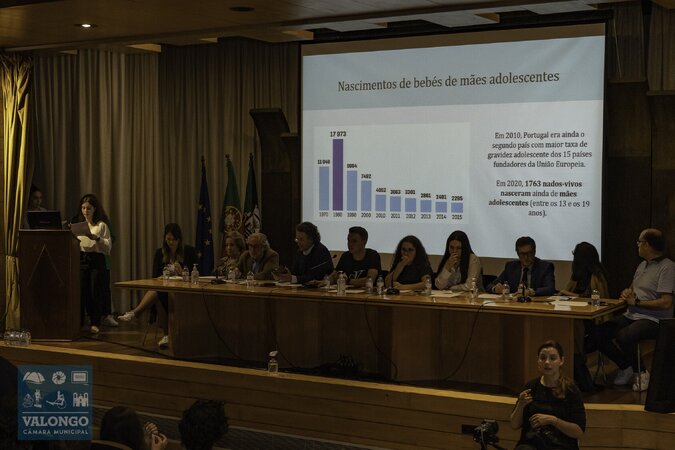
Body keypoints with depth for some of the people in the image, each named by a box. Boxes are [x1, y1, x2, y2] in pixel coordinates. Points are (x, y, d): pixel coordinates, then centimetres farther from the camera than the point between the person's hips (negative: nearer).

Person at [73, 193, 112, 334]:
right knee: (83, 290, 2)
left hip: (96, 259, -3)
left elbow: (108, 245, -5)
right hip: (81, 258, 3)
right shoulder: (77, 223, 13)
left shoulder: (101, 225, 1)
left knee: (96, 291, -5)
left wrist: (96, 238, -18)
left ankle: (95, 323, 1)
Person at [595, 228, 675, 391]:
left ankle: (641, 372, -10)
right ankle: (626, 367, 5)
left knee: (623, 336, -35)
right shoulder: (643, 265, 19)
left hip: (654, 320, -9)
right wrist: (626, 293, 5)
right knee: (599, 333, -12)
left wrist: (636, 302, -14)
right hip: (631, 316, 9)